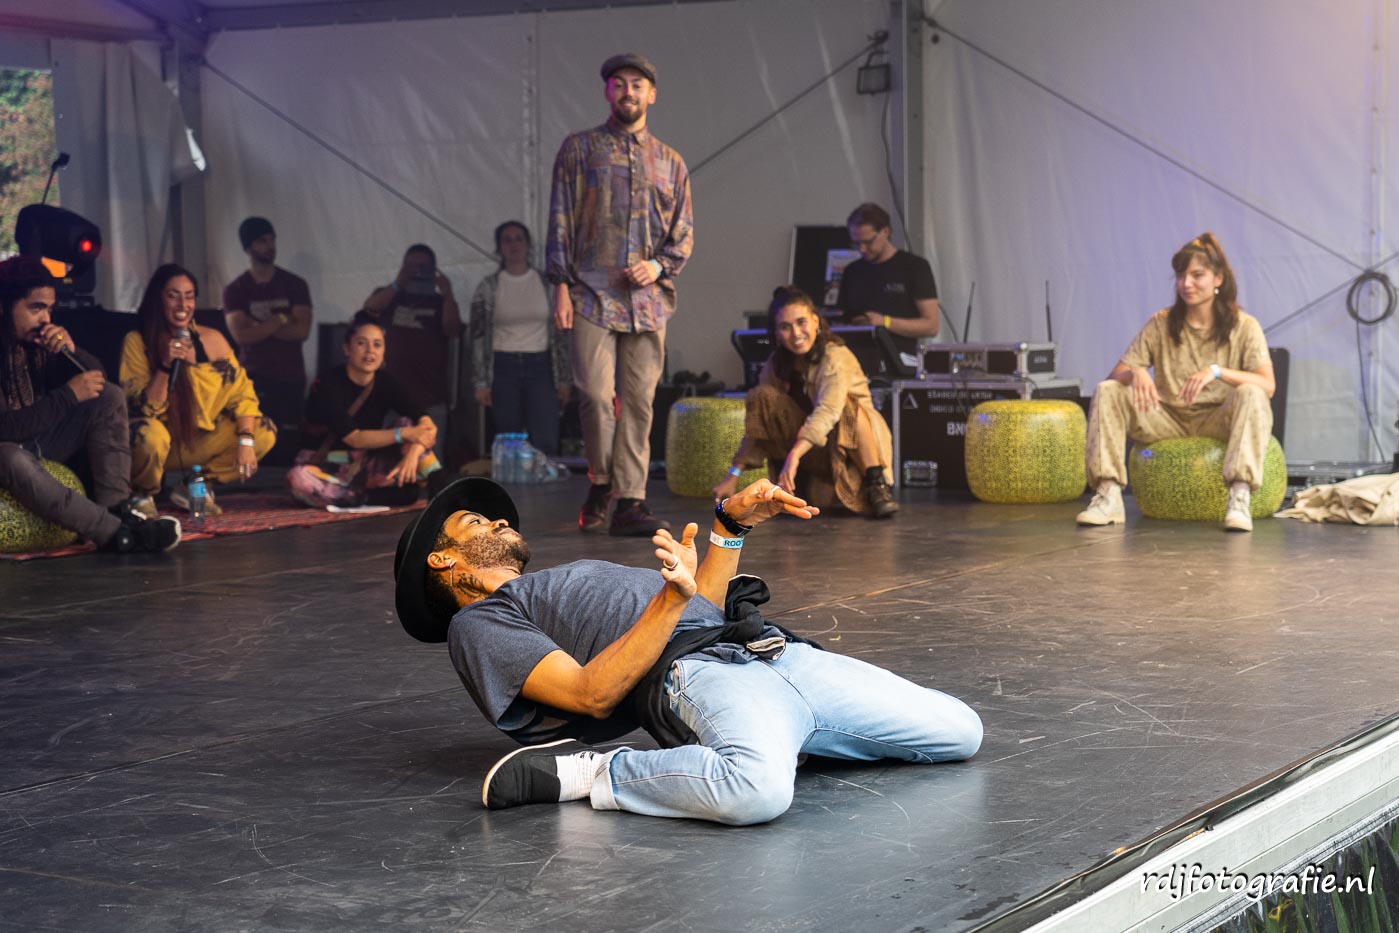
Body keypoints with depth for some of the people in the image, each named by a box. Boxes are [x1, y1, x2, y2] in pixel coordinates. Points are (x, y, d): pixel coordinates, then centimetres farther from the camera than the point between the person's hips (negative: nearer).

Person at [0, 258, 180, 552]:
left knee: (110, 396, -5)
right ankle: (115, 532, -40)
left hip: (41, 439, 8)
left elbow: (96, 375, 3)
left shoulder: (41, 337, -5)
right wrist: (69, 395, -28)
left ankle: (115, 506, -20)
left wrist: (71, 350, -18)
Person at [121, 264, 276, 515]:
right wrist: (165, 364, -30)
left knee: (264, 433, -12)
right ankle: (143, 495, -6)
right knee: (149, 434, -38)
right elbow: (144, 409, -17)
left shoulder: (211, 340, -5)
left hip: (200, 439, 4)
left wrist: (245, 441, -20)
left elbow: (242, 393, -4)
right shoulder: (137, 342, -13)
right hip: (160, 444, -4)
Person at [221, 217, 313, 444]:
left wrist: (259, 326, -10)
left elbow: (302, 331, -6)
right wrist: (281, 320, -10)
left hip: (291, 378, 1)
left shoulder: (295, 285, 5)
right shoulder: (235, 290, 3)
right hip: (255, 378, -1)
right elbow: (242, 336, -10)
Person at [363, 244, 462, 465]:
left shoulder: (440, 302, 11)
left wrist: (448, 295, -18)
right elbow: (369, 308, -7)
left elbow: (453, 331, -5)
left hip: (431, 396, 0)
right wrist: (398, 283, -18)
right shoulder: (388, 296, 13)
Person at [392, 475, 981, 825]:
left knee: (959, 732, 1)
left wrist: (732, 525, 23)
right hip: (700, 671, -8)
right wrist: (672, 598, -18)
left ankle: (784, 736, 9)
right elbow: (592, 694, -7)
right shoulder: (477, 624, 10)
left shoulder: (558, 584, 37)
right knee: (757, 790, -43)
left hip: (783, 653, 8)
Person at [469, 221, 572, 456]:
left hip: (540, 366, 1)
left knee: (546, 443, -12)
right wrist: (481, 383, -3)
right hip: (503, 368, 0)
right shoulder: (488, 287, 4)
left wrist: (564, 379, 3)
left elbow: (561, 333, 8)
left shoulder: (546, 284, 6)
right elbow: (479, 337, 3)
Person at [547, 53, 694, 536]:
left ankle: (630, 501, 2)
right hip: (594, 292, -2)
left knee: (639, 400, 0)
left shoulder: (670, 162, 15)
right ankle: (600, 483, 13)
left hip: (649, 296, 2)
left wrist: (660, 265, -6)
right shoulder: (580, 149, 7)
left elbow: (684, 232, 15)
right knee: (596, 393, -9)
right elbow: (561, 221, 3)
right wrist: (561, 286, -5)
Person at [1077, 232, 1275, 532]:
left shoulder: (1244, 327, -3)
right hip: (1169, 420, 3)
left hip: (1218, 421, -2)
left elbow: (1267, 385, -17)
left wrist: (1216, 372, -33)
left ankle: (1239, 498, -43)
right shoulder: (1161, 324, 5)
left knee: (1250, 394, -33)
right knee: (1107, 391, -18)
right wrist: (1136, 373, -25)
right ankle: (1108, 498, -28)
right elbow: (1116, 374, 0)